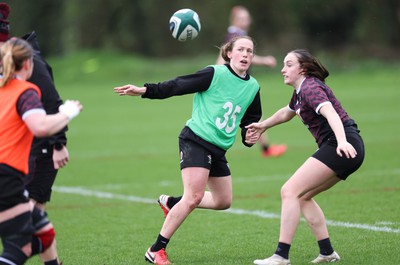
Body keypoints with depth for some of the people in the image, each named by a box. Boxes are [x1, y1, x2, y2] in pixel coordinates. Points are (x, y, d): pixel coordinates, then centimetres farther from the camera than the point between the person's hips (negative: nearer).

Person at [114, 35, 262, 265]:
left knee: (223, 201, 11)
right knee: (194, 196, -18)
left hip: (219, 149, 7)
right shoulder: (214, 74, -11)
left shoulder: (253, 87, 7)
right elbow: (177, 86, -11)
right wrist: (144, 90, -20)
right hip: (196, 140, -7)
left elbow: (251, 119, 21)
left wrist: (248, 136, 0)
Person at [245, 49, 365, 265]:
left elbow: (330, 113, -28)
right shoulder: (301, 91, 21)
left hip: (343, 147, -10)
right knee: (302, 196, 18)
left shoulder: (310, 88, -10)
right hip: (347, 148, 10)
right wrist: (263, 125, 53)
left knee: (290, 191, -12)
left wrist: (342, 141, -43)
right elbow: (287, 112, 42)